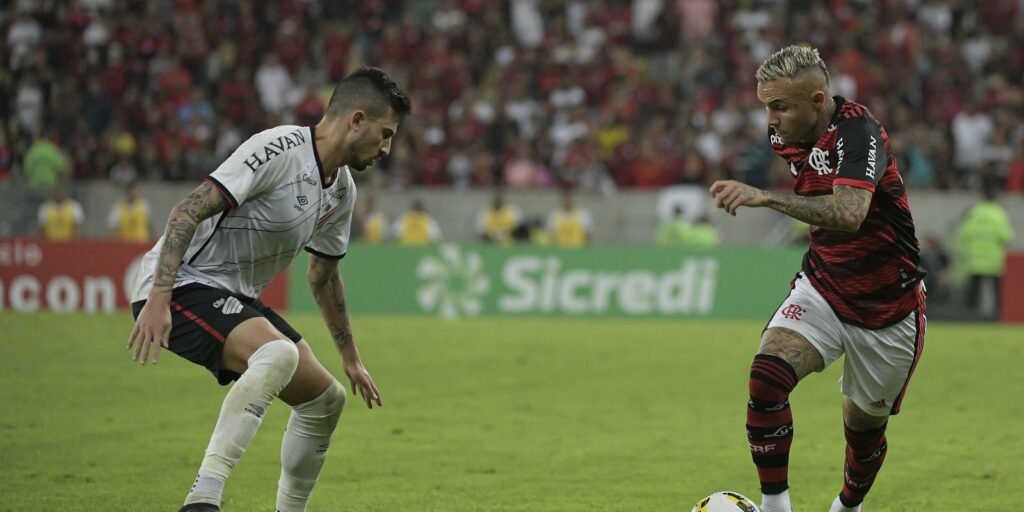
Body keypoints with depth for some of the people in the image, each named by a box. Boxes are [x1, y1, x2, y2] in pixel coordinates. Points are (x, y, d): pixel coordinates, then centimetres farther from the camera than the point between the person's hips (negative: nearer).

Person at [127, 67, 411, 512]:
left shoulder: (342, 191, 10)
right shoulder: (279, 150, -19)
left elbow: (323, 273, 27)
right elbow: (188, 211, -25)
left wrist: (351, 358, 33)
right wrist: (157, 299, -33)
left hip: (236, 300, 10)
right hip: (183, 287, -10)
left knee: (326, 399, 11)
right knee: (279, 354, -35)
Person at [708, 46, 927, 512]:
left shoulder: (857, 132, -26)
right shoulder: (785, 134, -3)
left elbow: (849, 213, -45)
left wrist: (766, 197, -52)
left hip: (886, 307, -5)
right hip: (822, 288, 5)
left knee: (865, 425, 11)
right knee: (767, 375, -23)